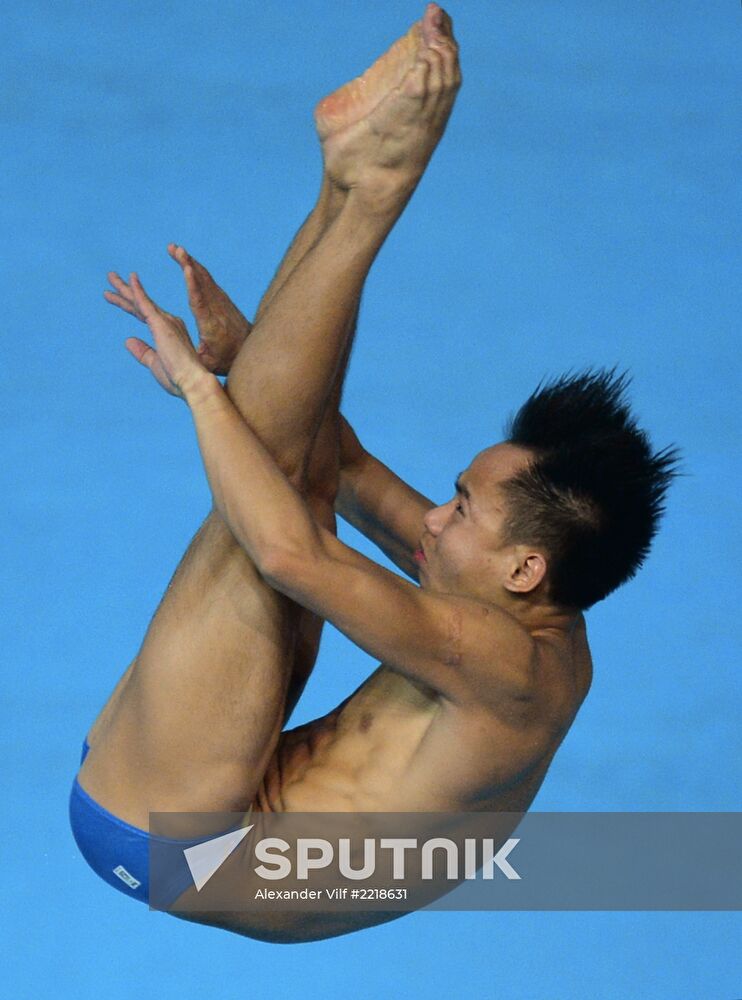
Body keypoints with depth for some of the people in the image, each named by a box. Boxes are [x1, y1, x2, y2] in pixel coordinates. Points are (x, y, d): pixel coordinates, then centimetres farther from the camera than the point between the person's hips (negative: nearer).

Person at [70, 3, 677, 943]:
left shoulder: (513, 668, -25)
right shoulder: (539, 624, 4)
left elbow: (293, 554, -34)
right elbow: (350, 474, 12)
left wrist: (199, 383, -23)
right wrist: (245, 354, 1)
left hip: (162, 839, -9)